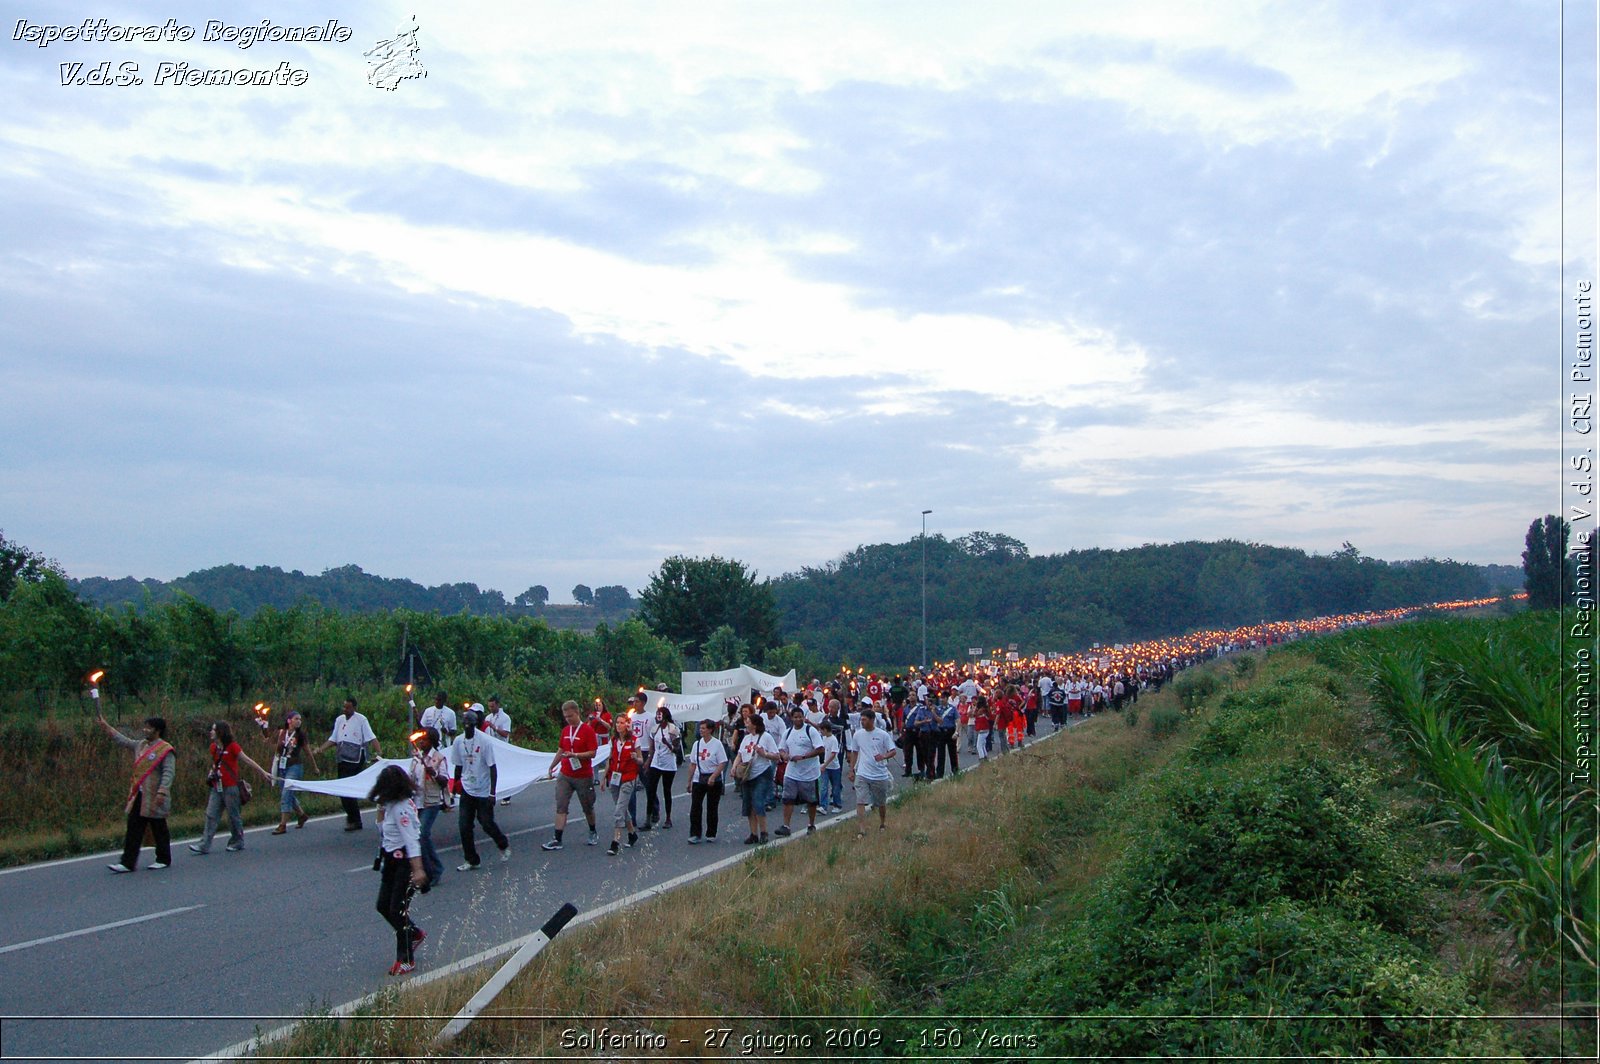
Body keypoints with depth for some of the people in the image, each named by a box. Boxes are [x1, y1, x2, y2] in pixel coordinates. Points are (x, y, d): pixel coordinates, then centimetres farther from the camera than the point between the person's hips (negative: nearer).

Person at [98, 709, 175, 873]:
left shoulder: (166, 750, -12)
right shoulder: (141, 745, 12)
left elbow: (169, 773, -18)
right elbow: (123, 740, 24)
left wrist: (162, 792, -27)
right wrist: (106, 726, 24)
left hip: (154, 798, -7)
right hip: (138, 796, 7)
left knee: (159, 829, 5)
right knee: (133, 830, 5)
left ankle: (164, 860, 19)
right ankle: (128, 863, 6)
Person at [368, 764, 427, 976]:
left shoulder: (401, 808, -19)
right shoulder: (391, 805, 10)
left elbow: (411, 839, -25)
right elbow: (383, 836, 14)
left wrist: (417, 869, -32)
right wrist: (381, 814, 0)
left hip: (405, 862, -10)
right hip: (392, 861, 10)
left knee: (398, 910, -6)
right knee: (383, 905, 13)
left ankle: (406, 960, 3)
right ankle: (414, 934, 33)